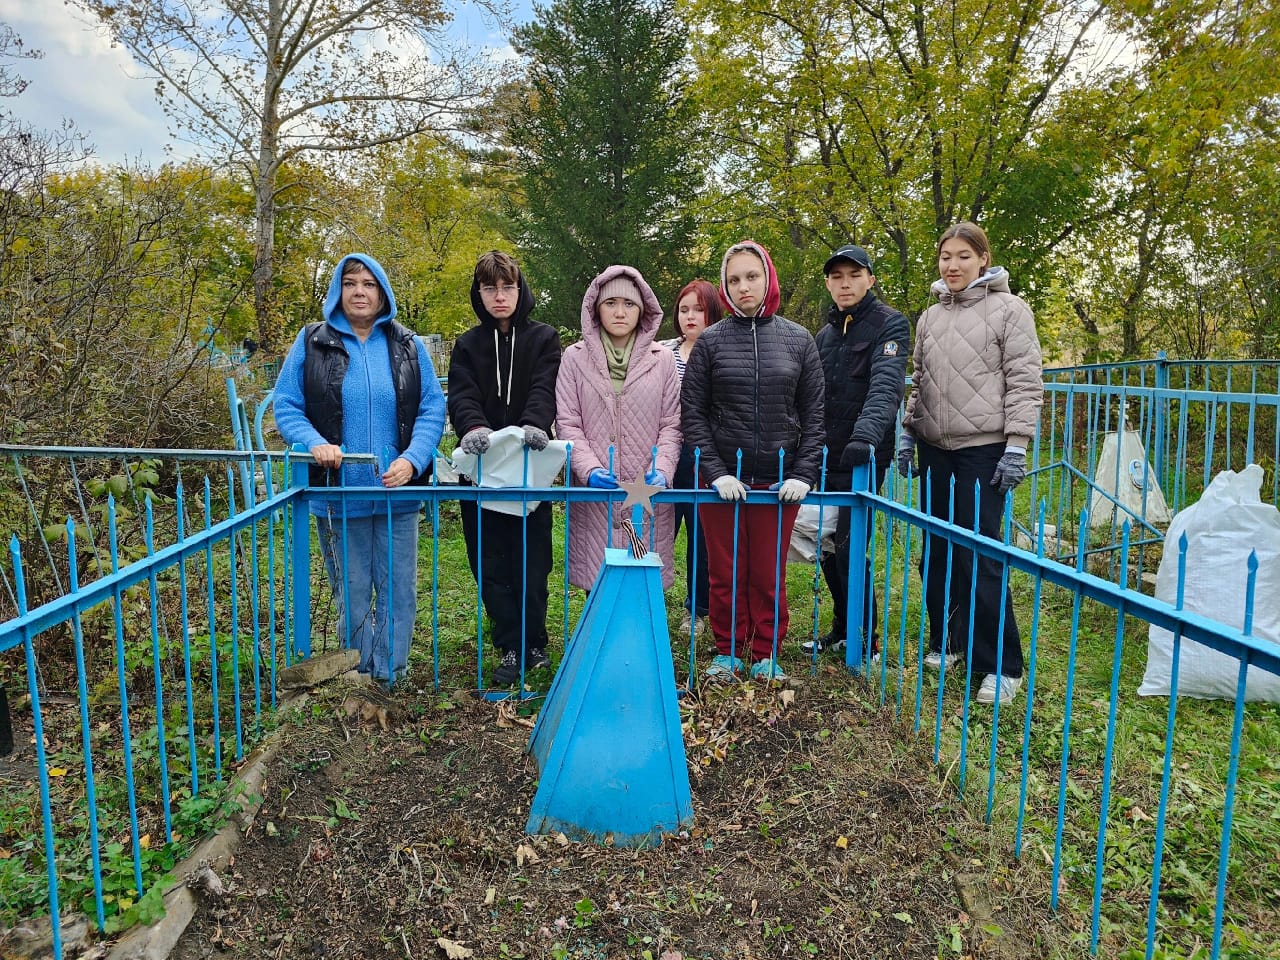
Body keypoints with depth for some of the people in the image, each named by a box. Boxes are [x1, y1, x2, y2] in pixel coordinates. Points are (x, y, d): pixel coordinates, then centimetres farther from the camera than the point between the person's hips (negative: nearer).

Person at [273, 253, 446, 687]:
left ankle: (390, 681, 21)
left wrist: (412, 460, -15)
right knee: (352, 598, 11)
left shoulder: (407, 345, 4)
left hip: (397, 493, 1)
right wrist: (315, 444, -17)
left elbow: (432, 408, 0)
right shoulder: (312, 342, 2)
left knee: (398, 594, 6)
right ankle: (361, 681, 28)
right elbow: (286, 405, 2)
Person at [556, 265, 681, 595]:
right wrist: (589, 469, -13)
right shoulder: (576, 357, 5)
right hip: (595, 494, 0)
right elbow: (567, 423, 2)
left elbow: (671, 424, 5)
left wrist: (662, 471, -11)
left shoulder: (662, 359, 6)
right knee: (597, 580, 2)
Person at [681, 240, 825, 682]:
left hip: (779, 480, 1)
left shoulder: (798, 340, 4)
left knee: (769, 574, 7)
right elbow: (692, 413, -1)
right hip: (724, 479, 0)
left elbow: (813, 414, 4)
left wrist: (804, 475, -6)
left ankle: (767, 653, 24)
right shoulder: (711, 341, 1)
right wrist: (716, 472, -11)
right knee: (726, 572, 8)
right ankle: (728, 650, 24)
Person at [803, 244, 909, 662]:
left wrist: (866, 435, -37)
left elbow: (886, 386, -22)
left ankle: (866, 642, 10)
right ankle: (843, 628, 29)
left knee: (849, 549, -7)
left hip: (862, 457, -7)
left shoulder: (889, 324, -6)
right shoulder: (826, 333, 15)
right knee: (826, 545, 11)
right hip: (827, 455, 7)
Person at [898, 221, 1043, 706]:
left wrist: (1017, 446, -13)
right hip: (935, 448, 6)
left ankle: (1001, 665, 4)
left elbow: (1025, 381, -7)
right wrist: (908, 432, 12)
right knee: (936, 551, 9)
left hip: (984, 448, -6)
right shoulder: (930, 317, 14)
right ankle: (948, 641, 26)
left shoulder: (1009, 309, -2)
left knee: (978, 554, -7)